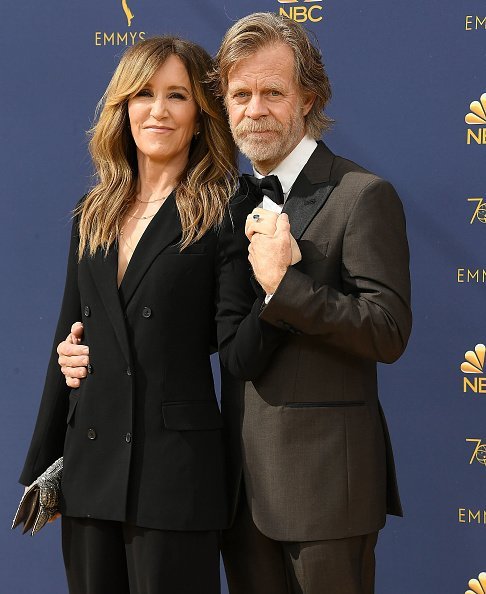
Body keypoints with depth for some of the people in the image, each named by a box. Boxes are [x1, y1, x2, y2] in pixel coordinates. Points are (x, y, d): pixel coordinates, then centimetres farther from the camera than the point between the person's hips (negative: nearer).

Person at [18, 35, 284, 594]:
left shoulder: (224, 214, -4)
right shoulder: (92, 215, 12)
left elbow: (242, 351, -9)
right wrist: (41, 466, 15)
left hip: (175, 470, -5)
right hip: (90, 468, 5)